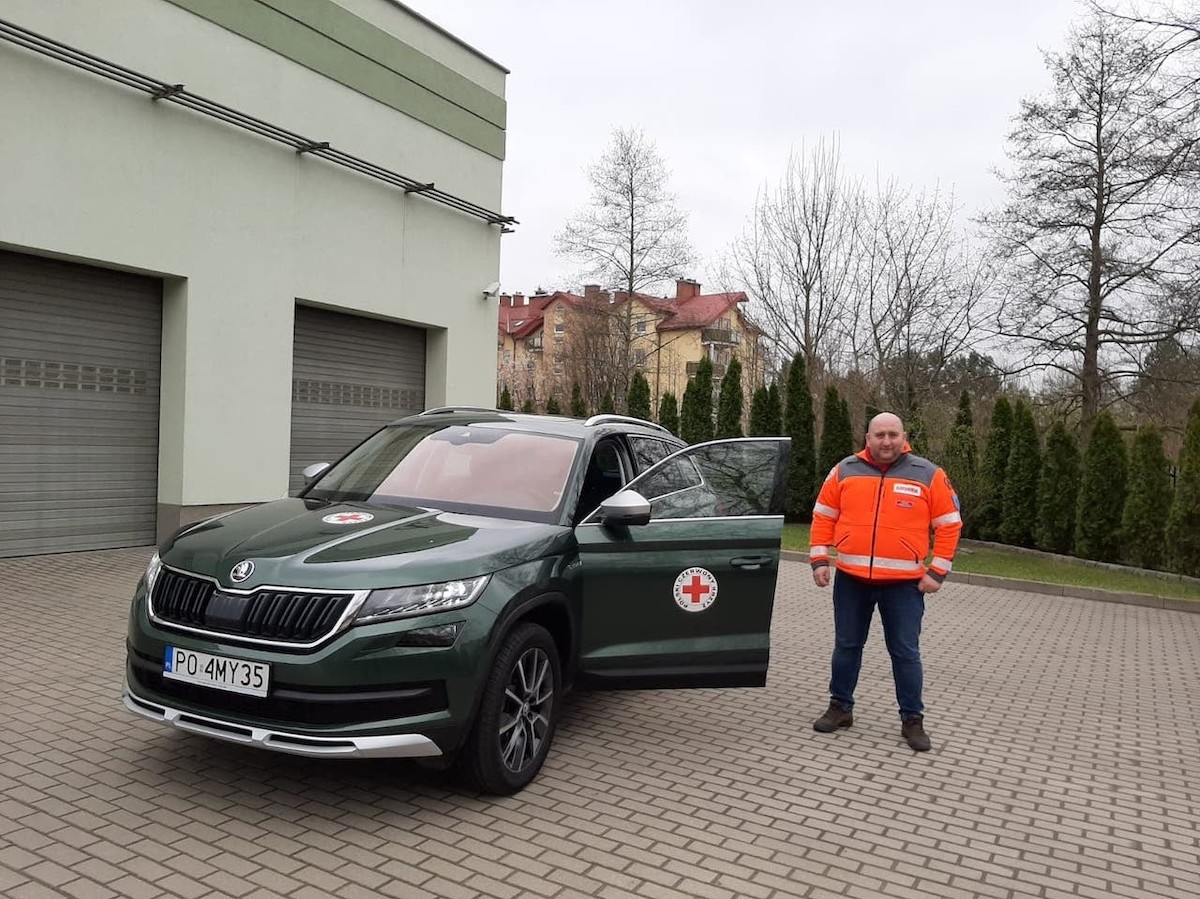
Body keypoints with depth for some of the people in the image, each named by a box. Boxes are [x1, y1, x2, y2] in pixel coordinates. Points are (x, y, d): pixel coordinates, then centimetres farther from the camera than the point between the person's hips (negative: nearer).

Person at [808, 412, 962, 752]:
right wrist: (819, 560, 1)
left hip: (904, 583, -2)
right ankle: (840, 707, 27)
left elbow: (949, 525, 1)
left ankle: (912, 720, 18)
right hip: (851, 579, 2)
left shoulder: (928, 475, -3)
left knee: (906, 653, 5)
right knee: (846, 646, 13)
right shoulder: (845, 471, 2)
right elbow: (823, 516, 8)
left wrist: (937, 571, -5)